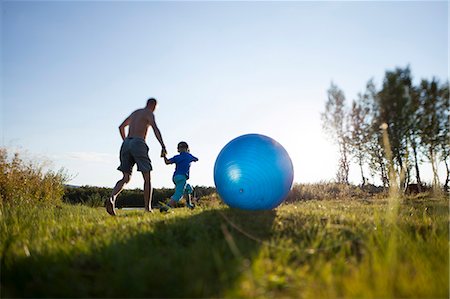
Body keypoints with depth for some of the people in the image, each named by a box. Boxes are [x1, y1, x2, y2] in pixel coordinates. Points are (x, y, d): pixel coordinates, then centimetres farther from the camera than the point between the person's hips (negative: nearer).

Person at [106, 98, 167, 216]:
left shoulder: (135, 112, 29)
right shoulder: (149, 113, 5)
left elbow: (121, 127, 39)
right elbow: (156, 129, -14)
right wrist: (163, 146, -24)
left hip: (126, 144, 6)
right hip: (138, 144, -6)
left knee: (126, 179, 4)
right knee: (147, 178, 3)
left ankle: (112, 198, -24)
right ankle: (148, 208, 0)